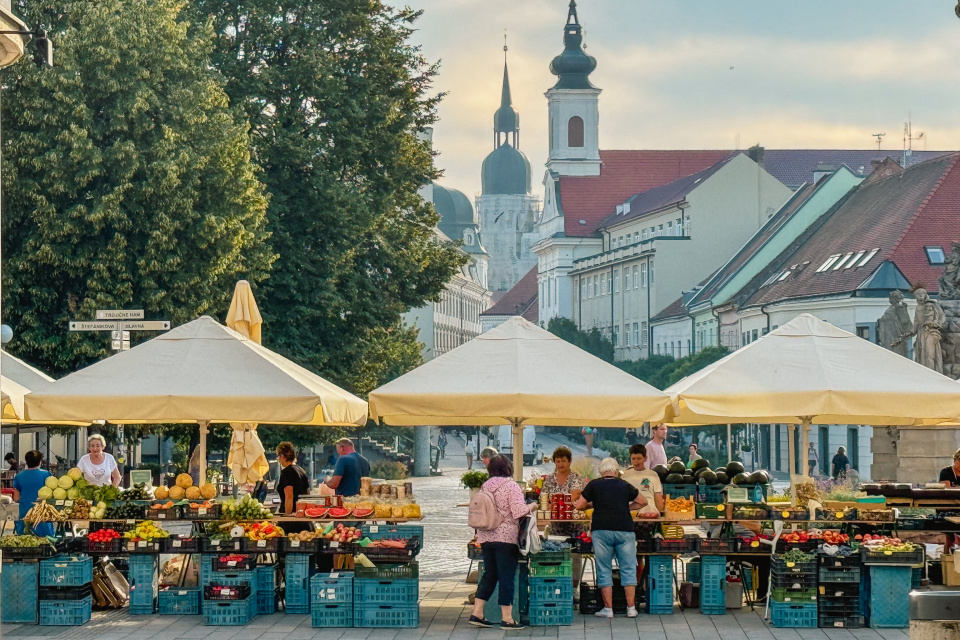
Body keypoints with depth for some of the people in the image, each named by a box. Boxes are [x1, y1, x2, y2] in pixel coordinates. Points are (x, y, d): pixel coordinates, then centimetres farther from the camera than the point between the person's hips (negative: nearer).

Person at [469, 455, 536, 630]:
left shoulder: (485, 486, 8)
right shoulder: (511, 486, -10)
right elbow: (519, 511, -18)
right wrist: (532, 507, 0)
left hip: (485, 537, 6)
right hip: (506, 537, -6)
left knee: (489, 575, 15)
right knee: (507, 577, 0)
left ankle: (477, 613, 12)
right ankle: (507, 618, 2)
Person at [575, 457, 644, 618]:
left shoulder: (594, 485, 6)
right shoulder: (625, 486, 11)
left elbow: (579, 505, 7)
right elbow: (643, 502, 21)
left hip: (601, 530, -1)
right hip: (625, 530, 1)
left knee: (604, 570, 5)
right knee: (628, 569, 7)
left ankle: (608, 608, 4)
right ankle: (631, 608, 7)